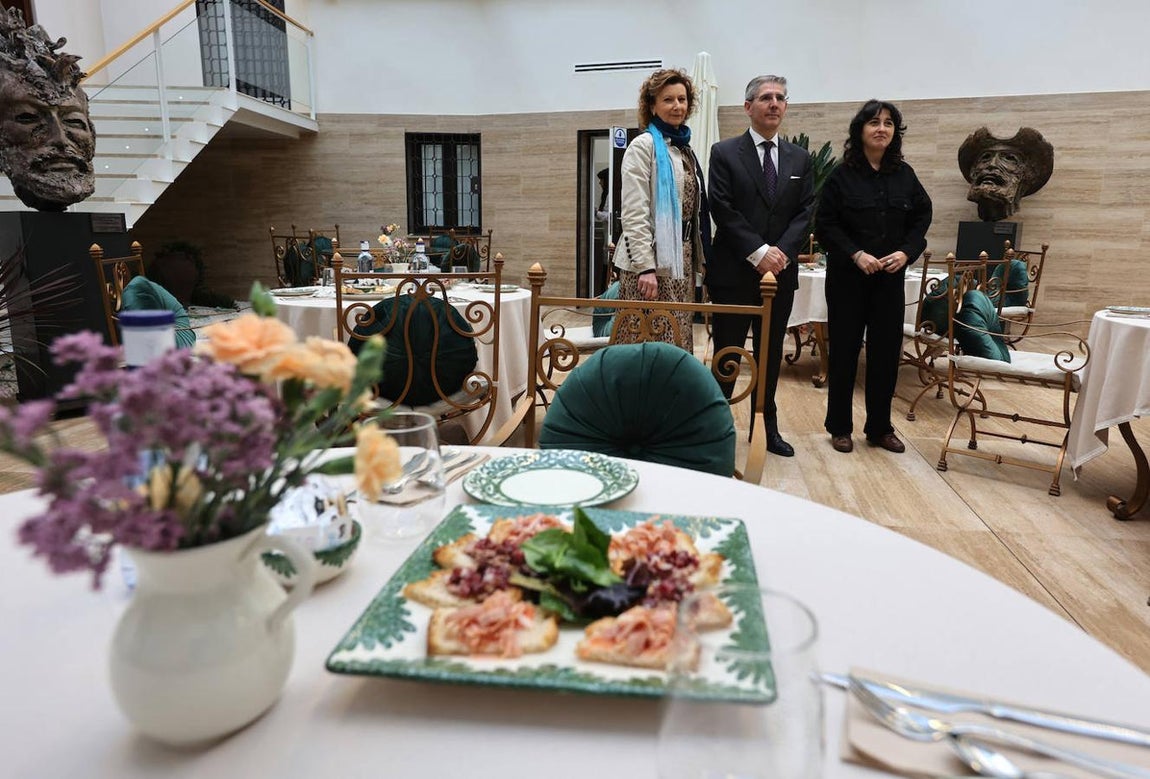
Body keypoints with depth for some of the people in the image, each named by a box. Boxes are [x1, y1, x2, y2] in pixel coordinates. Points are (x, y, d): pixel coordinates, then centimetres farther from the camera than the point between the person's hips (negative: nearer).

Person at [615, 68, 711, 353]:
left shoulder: (684, 148, 17)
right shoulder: (644, 145, -6)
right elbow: (634, 214, -14)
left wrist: (698, 257, 13)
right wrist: (645, 266, -21)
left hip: (681, 258, 8)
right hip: (652, 258, -7)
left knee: (677, 342, 9)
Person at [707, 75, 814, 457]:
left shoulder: (800, 158, 12)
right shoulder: (724, 153, 0)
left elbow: (805, 211, 6)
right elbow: (723, 210, -9)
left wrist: (781, 251, -11)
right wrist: (758, 252, -16)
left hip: (781, 271, 4)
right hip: (734, 272, -4)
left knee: (771, 354, 11)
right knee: (727, 353, 1)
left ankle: (767, 426, 22)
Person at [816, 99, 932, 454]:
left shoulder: (905, 175, 7)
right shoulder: (842, 175, -3)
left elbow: (922, 218, 9)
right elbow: (826, 225, -6)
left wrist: (906, 252, -8)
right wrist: (856, 254, -17)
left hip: (891, 278, 3)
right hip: (847, 277, -3)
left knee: (886, 351, 6)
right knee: (844, 350, 3)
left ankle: (880, 427, 19)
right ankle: (840, 427, 15)